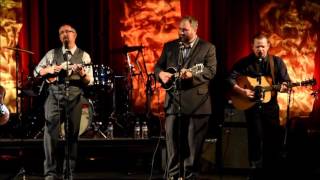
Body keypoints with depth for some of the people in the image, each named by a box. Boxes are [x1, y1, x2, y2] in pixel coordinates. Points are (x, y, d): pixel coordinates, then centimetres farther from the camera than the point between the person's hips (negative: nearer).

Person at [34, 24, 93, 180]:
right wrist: (48, 70, -5)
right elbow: (36, 71, 14)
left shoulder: (84, 56, 8)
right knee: (51, 131, -15)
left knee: (72, 134, 3)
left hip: (74, 96, 0)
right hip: (55, 94, 0)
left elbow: (90, 81, 3)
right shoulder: (52, 53, 13)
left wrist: (82, 74, -19)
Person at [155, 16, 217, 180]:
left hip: (196, 103, -3)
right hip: (173, 101, 3)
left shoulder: (207, 48, 0)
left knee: (193, 144, 2)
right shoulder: (169, 46, 12)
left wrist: (192, 74, -25)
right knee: (172, 141, 3)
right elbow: (158, 65, 16)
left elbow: (211, 71, -9)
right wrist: (161, 73, -7)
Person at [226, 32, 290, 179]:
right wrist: (242, 91, -17)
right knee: (256, 137, -4)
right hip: (251, 105, -2)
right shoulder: (244, 63, 0)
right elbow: (230, 79, -5)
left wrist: (284, 87, -22)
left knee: (274, 138, 3)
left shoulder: (277, 62, 4)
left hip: (270, 105, 2)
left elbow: (286, 81, 1)